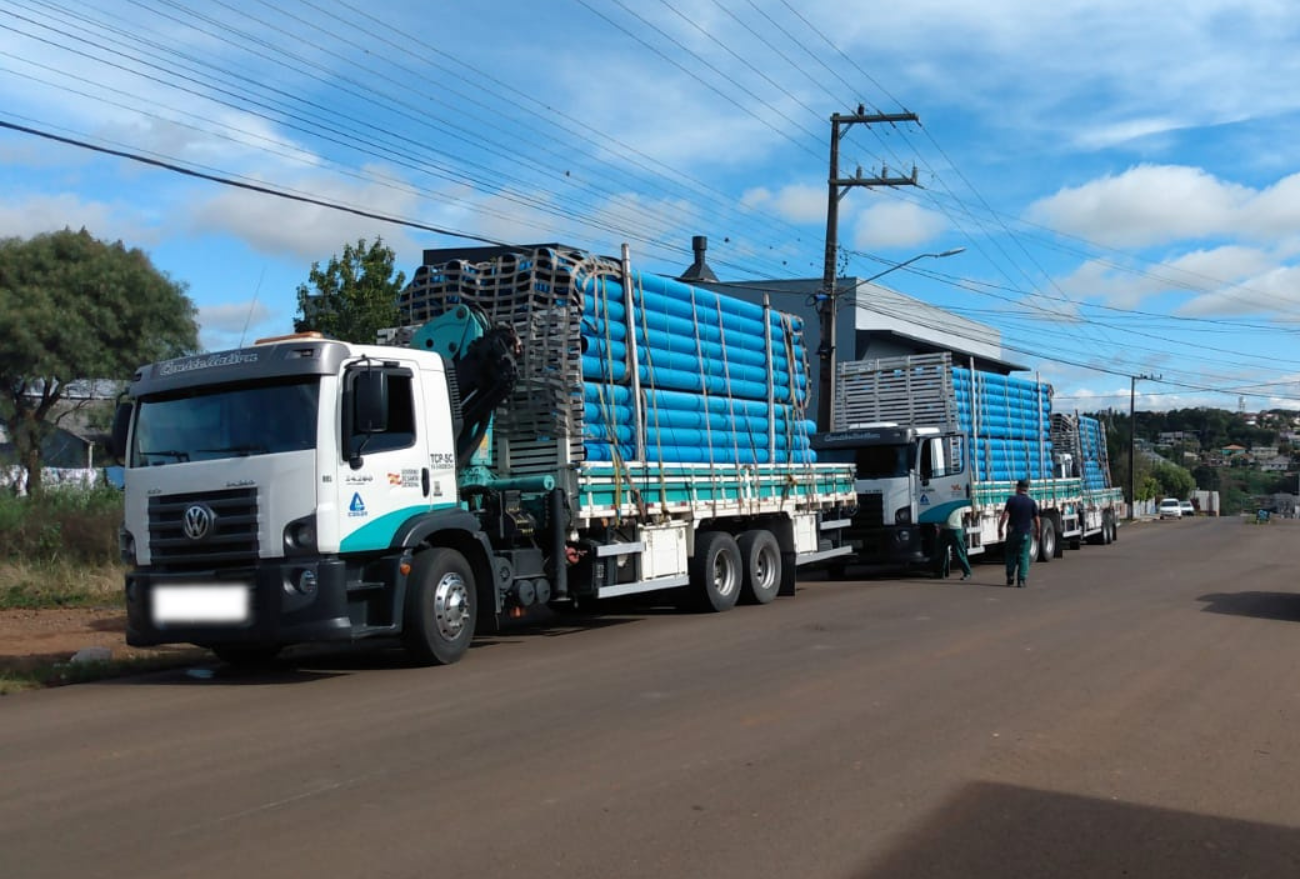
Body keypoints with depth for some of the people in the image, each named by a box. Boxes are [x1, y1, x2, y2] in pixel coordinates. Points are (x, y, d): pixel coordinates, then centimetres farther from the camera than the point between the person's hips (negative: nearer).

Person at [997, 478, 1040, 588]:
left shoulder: (1011, 499, -4)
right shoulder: (1032, 502, 0)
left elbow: (1005, 515, -10)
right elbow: (1036, 519, 1)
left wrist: (1000, 529, -3)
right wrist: (1037, 533, 13)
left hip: (1012, 532, 0)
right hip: (1026, 533, 0)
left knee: (1010, 555, 13)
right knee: (1024, 557, 4)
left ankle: (1010, 578, 13)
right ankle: (1022, 580, -1)